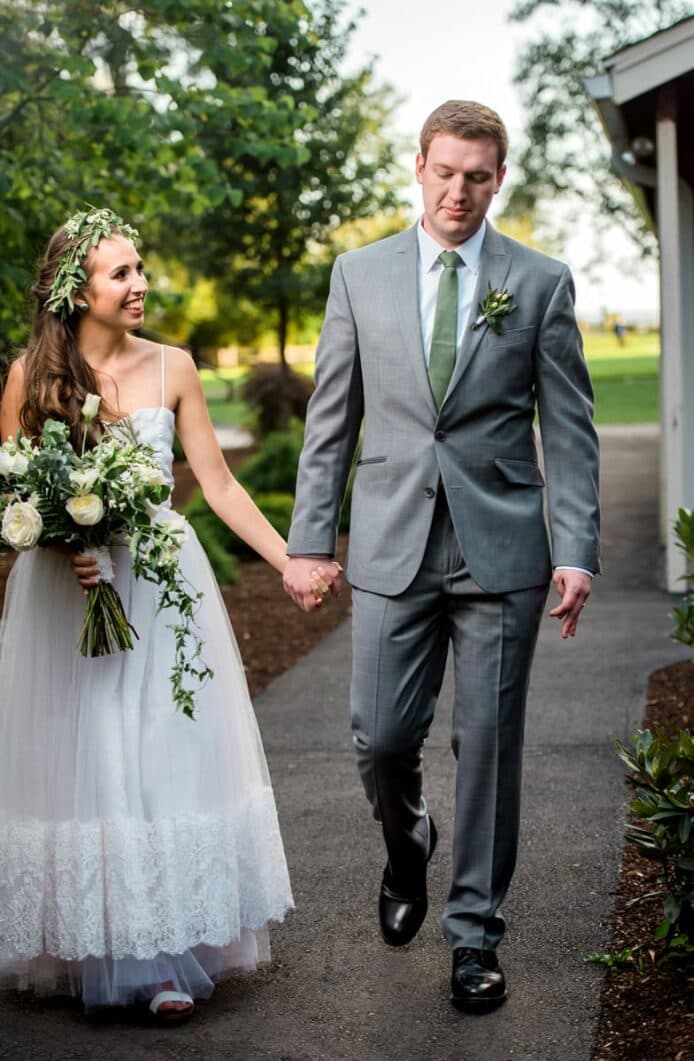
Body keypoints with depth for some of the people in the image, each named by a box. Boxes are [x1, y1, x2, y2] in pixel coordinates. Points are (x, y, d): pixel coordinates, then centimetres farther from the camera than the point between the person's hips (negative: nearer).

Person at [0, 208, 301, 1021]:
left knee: (167, 757, -1)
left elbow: (218, 484, 4)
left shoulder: (170, 368, 3)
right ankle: (85, 949, 13)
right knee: (75, 763, 1)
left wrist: (291, 561, -1)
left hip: (160, 589, 1)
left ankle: (167, 956, 7)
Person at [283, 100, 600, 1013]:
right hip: (393, 549, 1)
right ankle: (407, 848, 36)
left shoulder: (541, 283, 3)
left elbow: (568, 429, 1)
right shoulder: (361, 274, 7)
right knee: (380, 739, 2)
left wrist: (577, 552, -7)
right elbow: (331, 418, 8)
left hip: (501, 553, -1)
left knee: (489, 746, 4)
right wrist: (309, 540, 3)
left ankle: (475, 931, 19)